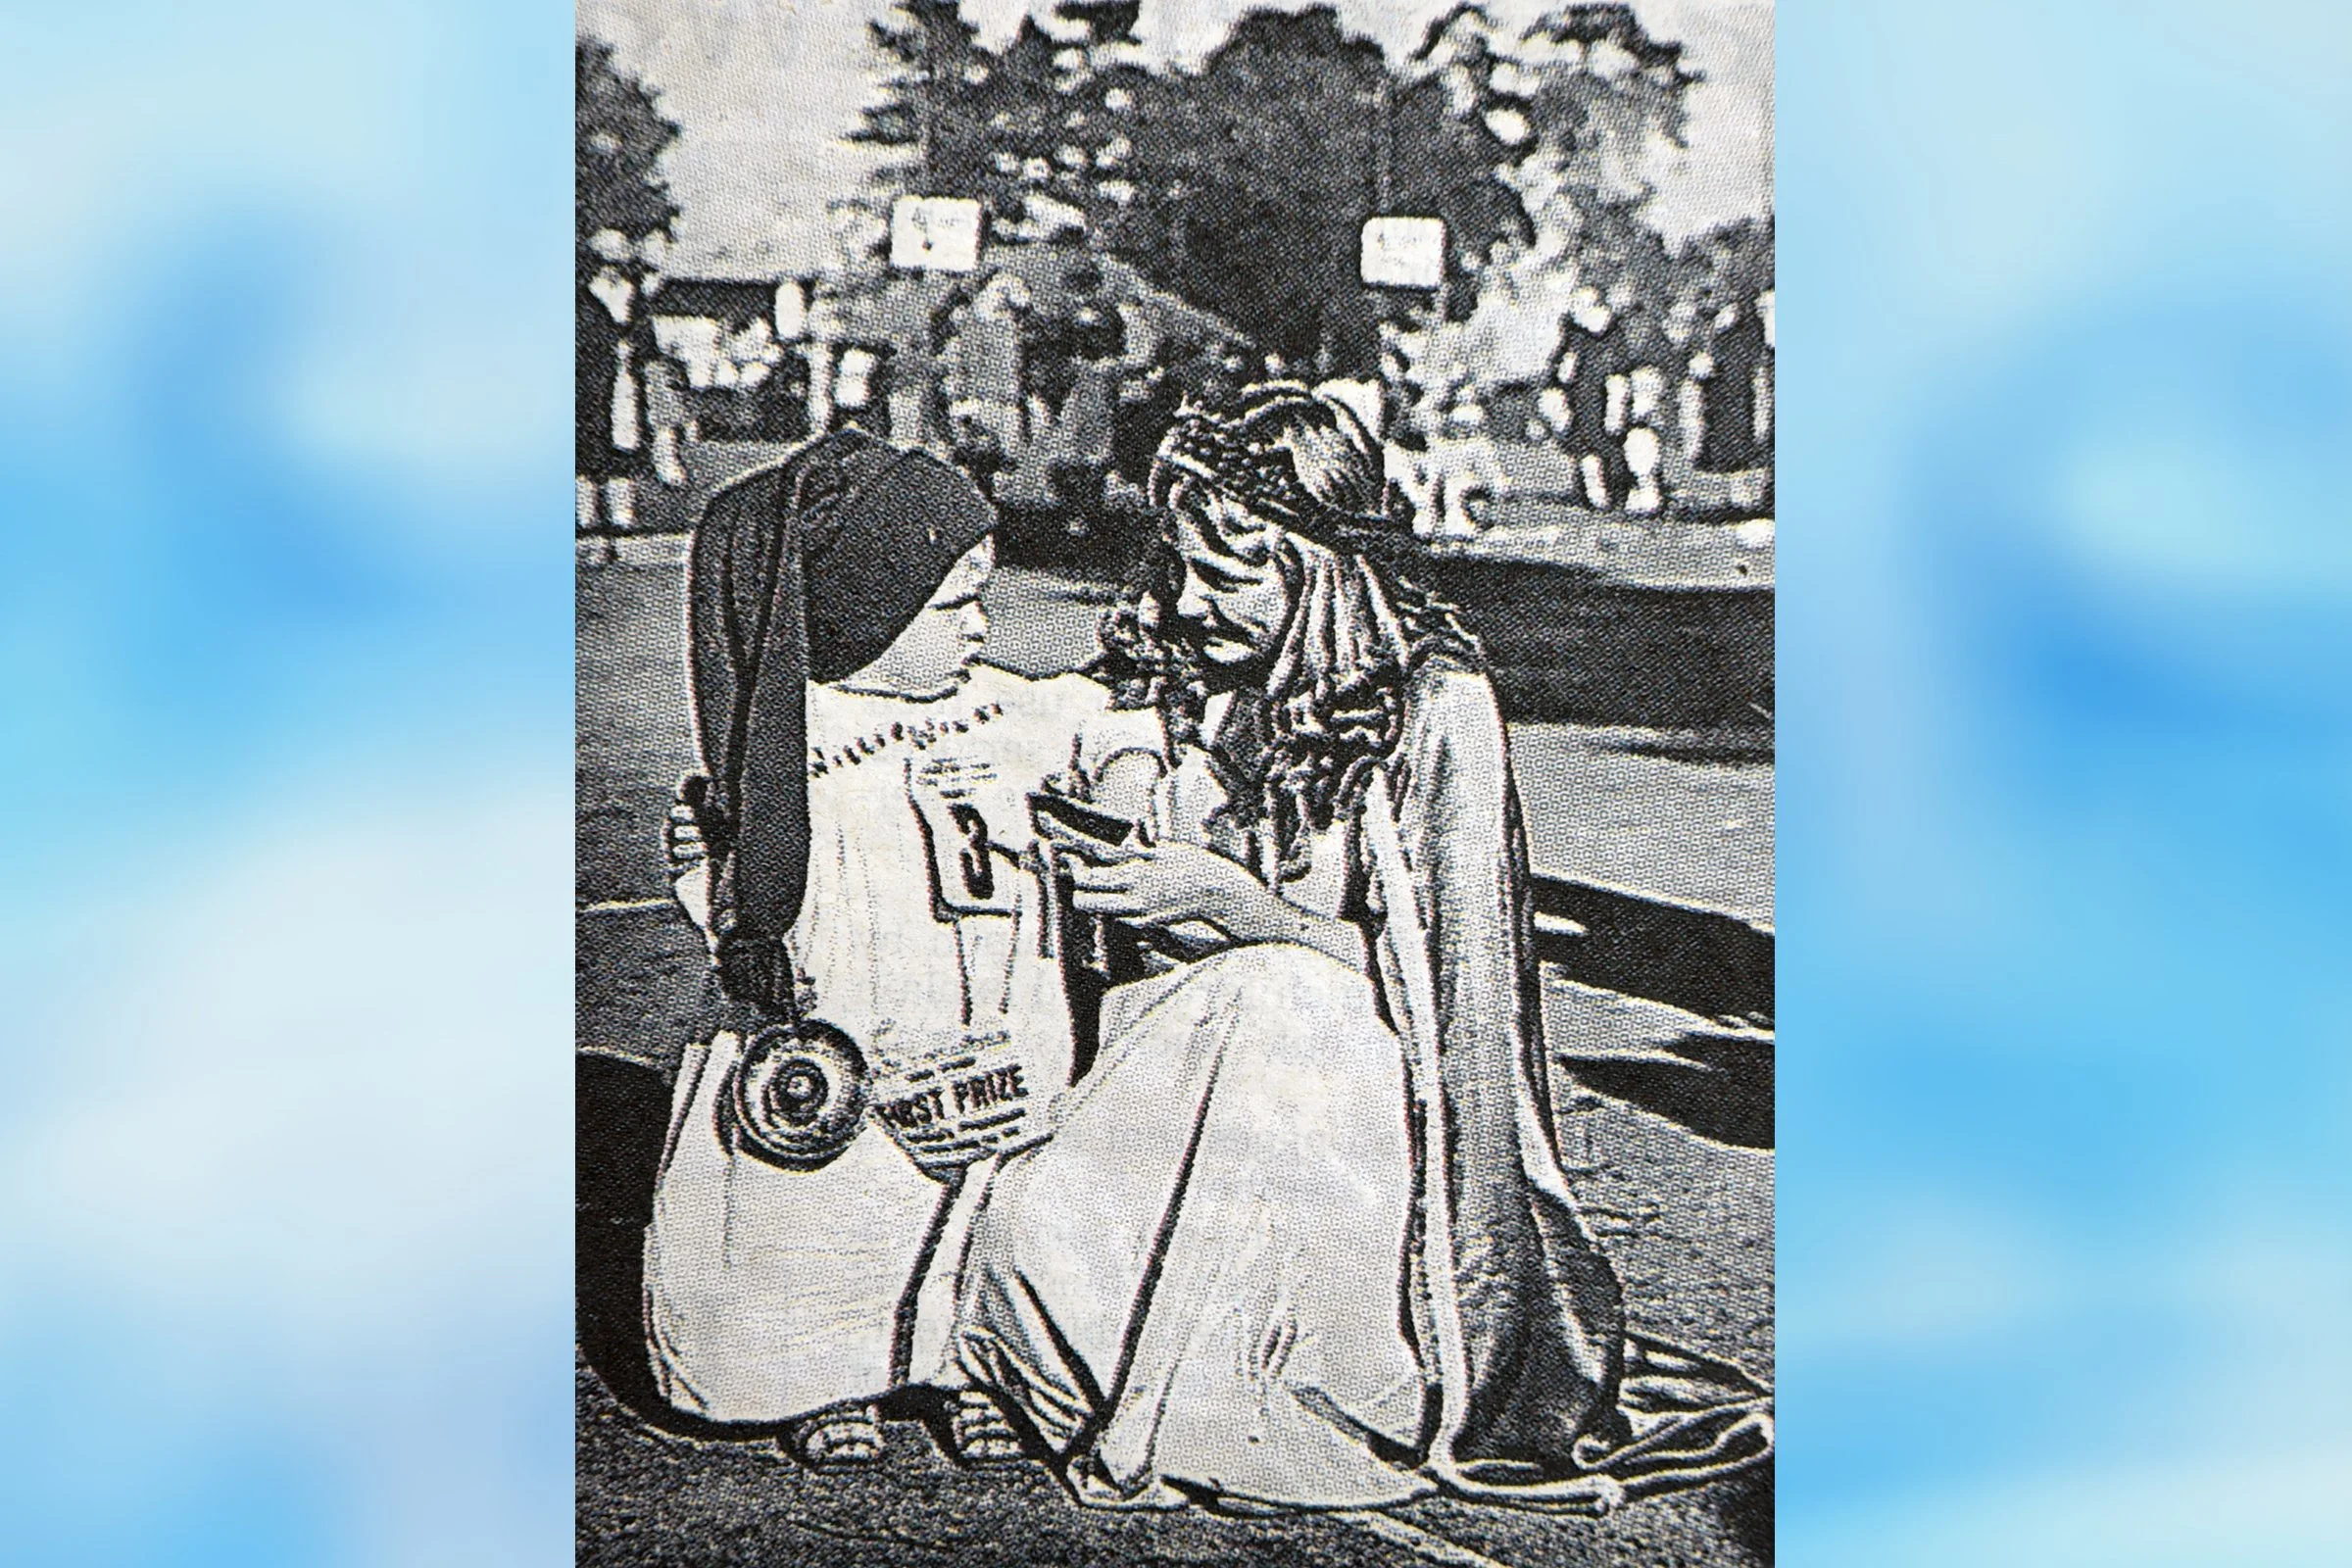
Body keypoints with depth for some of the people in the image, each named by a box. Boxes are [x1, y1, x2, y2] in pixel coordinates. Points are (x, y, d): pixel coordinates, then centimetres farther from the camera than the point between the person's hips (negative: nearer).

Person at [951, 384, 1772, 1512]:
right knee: (1025, 1237, -27)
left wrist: (1233, 904, -17)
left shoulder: (1434, 700, -9)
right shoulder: (1178, 677, 6)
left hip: (1364, 1081, -3)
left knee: (1261, 1003, -37)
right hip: (1200, 1054, 3)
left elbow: (1440, 974, -11)